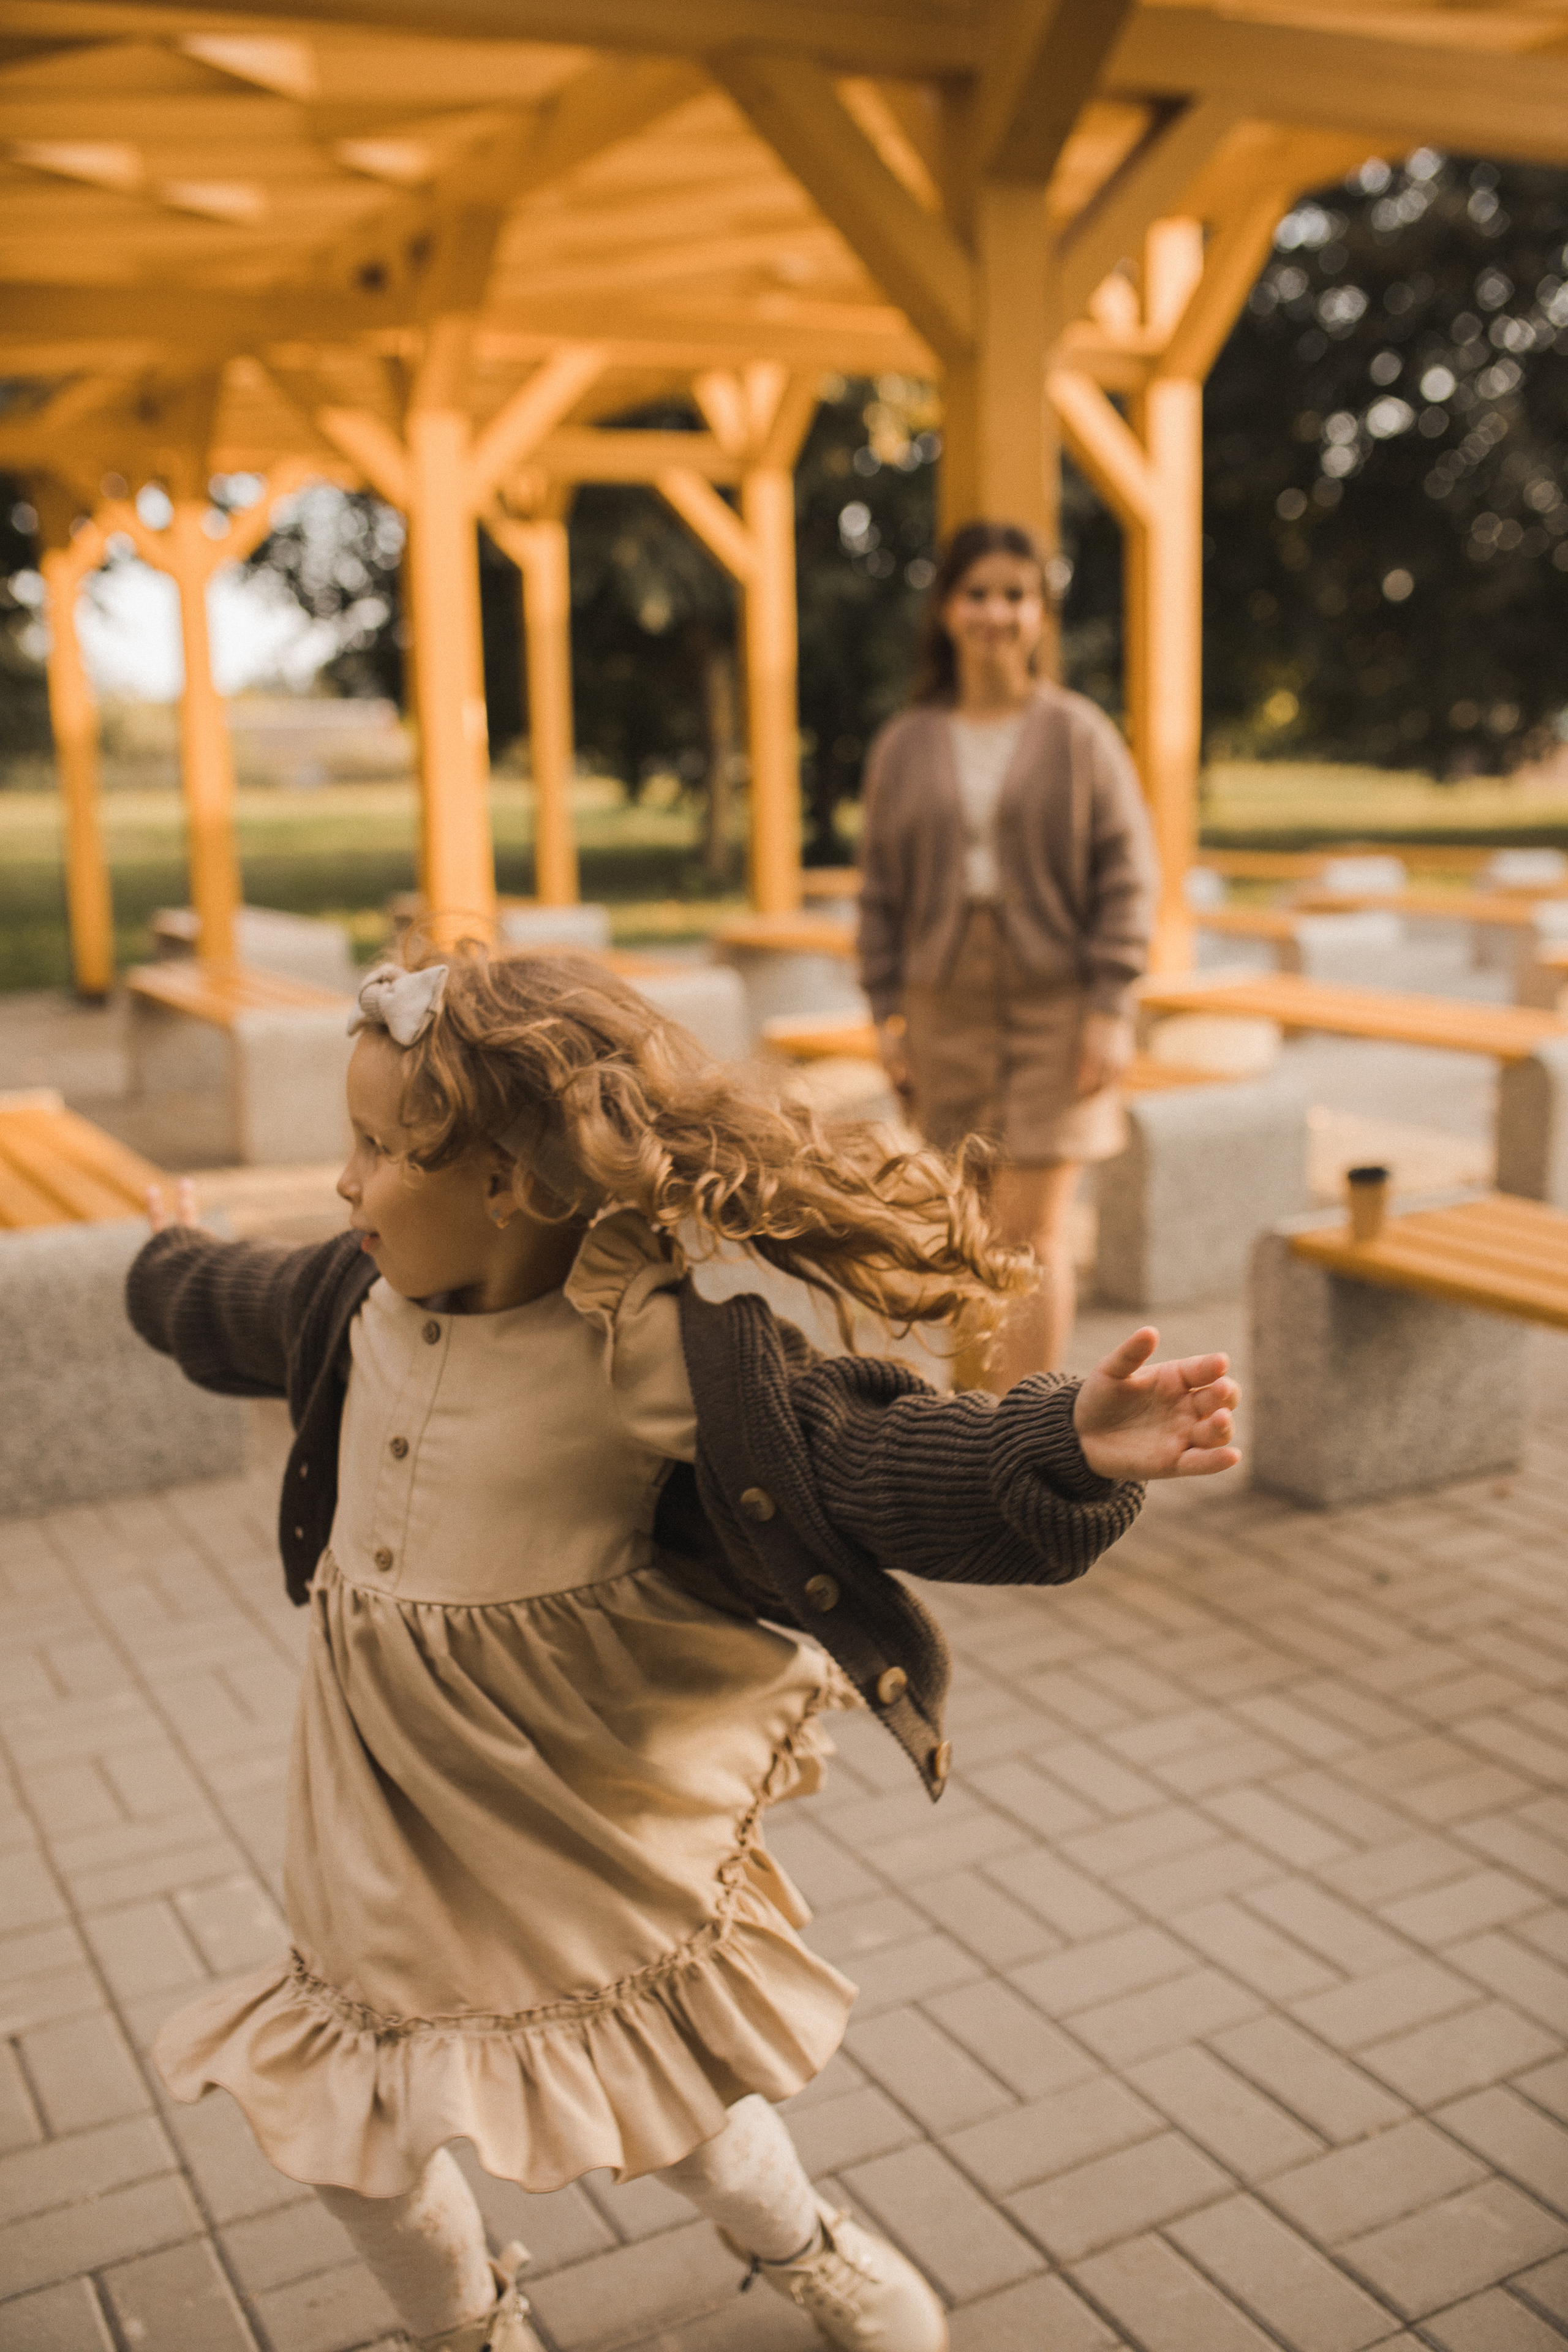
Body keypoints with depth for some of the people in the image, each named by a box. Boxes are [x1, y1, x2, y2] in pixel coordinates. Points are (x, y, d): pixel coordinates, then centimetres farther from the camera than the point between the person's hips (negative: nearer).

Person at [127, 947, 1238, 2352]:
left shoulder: (658, 1354, -27)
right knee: (348, 2129, 18)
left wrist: (1071, 1448, -50)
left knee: (668, 2086, 16)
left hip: (577, 1823, -6)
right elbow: (239, 1315, 20)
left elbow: (870, 1465, -33)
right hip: (384, 1811, 6)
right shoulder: (362, 1302, -5)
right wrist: (169, 1268, 41)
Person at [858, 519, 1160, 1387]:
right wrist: (888, 1012, 4)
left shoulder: (1079, 735, 1)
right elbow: (881, 890, 10)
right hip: (946, 1006, 3)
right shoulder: (904, 746, 8)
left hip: (1054, 1002, -2)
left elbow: (1128, 876, -1)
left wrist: (1110, 1007, -8)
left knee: (1032, 1228, -6)